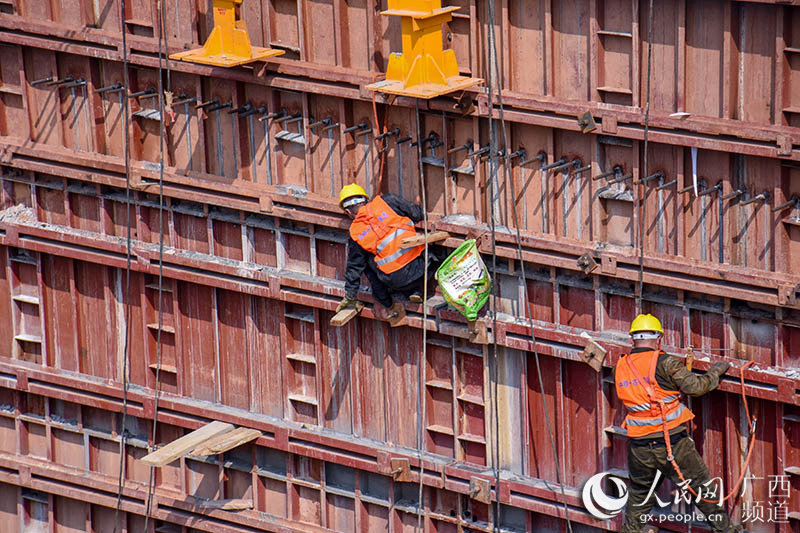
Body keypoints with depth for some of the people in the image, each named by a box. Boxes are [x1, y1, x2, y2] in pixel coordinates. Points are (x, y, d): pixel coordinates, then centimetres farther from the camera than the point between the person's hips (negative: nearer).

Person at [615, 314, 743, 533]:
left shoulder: (621, 367, 4)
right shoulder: (665, 363, -12)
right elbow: (695, 386, -15)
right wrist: (715, 372, 2)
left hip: (639, 447, 4)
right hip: (673, 443, -4)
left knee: (639, 495, 23)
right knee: (701, 487, 10)